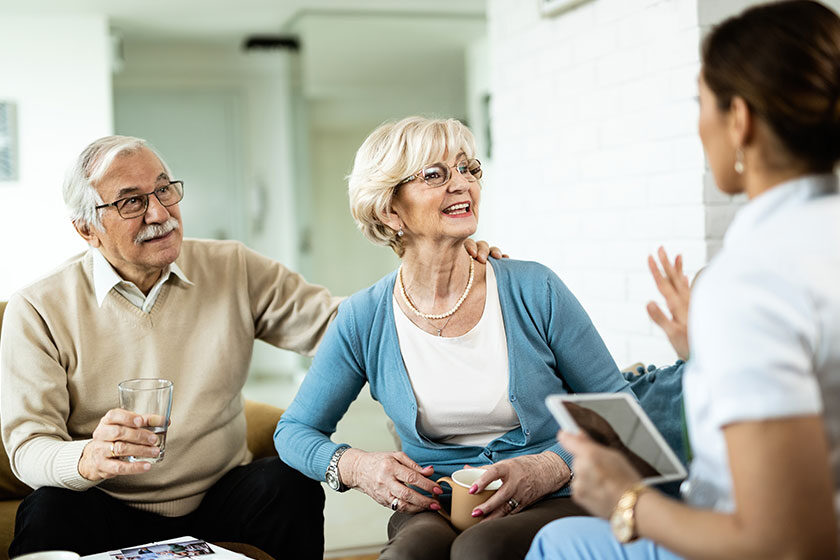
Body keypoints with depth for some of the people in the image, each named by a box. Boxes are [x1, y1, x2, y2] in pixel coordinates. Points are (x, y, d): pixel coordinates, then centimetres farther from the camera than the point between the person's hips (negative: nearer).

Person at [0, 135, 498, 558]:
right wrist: (89, 458, -34)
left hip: (218, 499, 2)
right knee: (49, 513, -31)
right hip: (108, 513, -1)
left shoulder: (233, 271, 2)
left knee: (289, 485, -26)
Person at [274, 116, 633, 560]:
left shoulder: (534, 291, -4)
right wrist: (355, 466, -11)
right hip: (431, 510, 0)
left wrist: (551, 467, -15)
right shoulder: (364, 320, -1)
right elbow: (294, 430, 11)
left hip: (550, 505, 0)